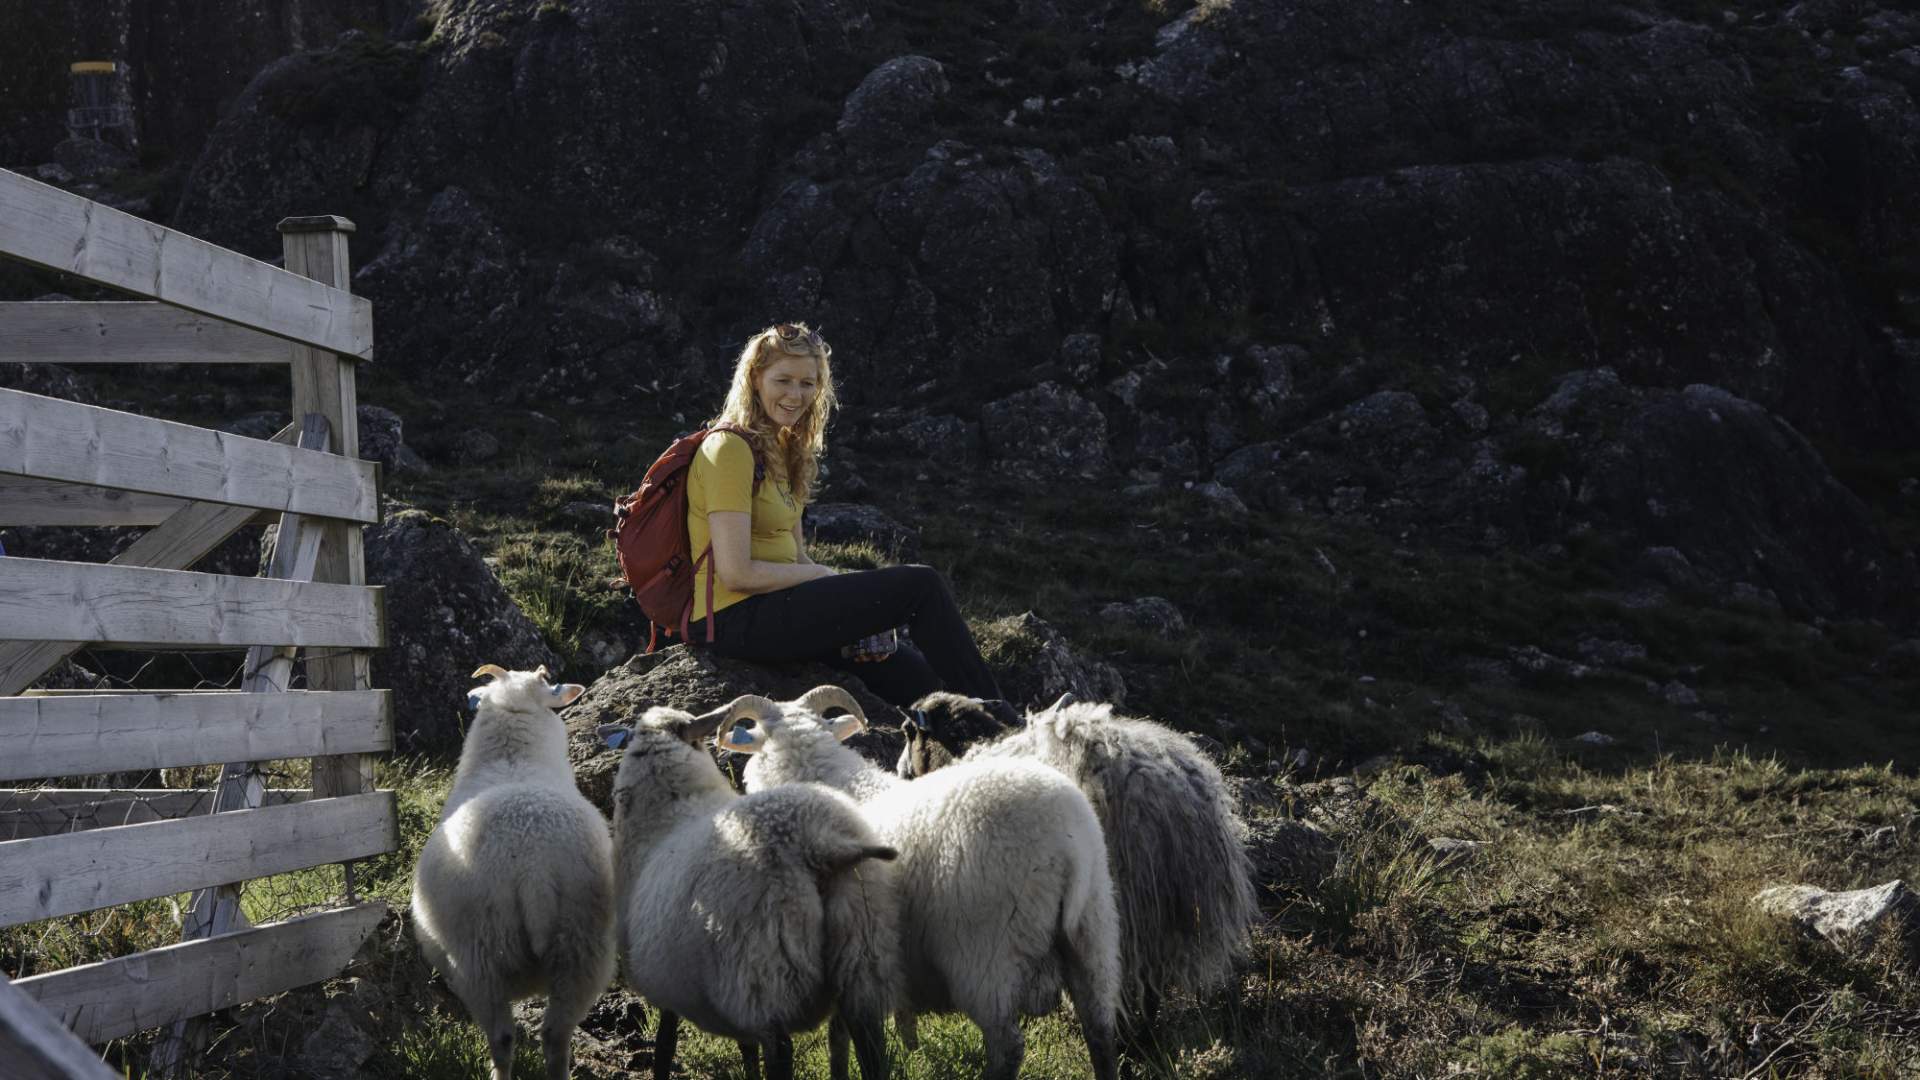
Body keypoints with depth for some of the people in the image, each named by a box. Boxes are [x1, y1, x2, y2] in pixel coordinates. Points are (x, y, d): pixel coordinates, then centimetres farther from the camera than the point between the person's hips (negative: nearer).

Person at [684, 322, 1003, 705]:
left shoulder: (781, 451, 18)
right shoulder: (729, 449, -12)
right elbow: (735, 573, -18)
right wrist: (826, 576, -8)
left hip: (774, 609, 9)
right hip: (737, 618, -9)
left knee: (920, 681, -3)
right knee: (921, 584, -13)